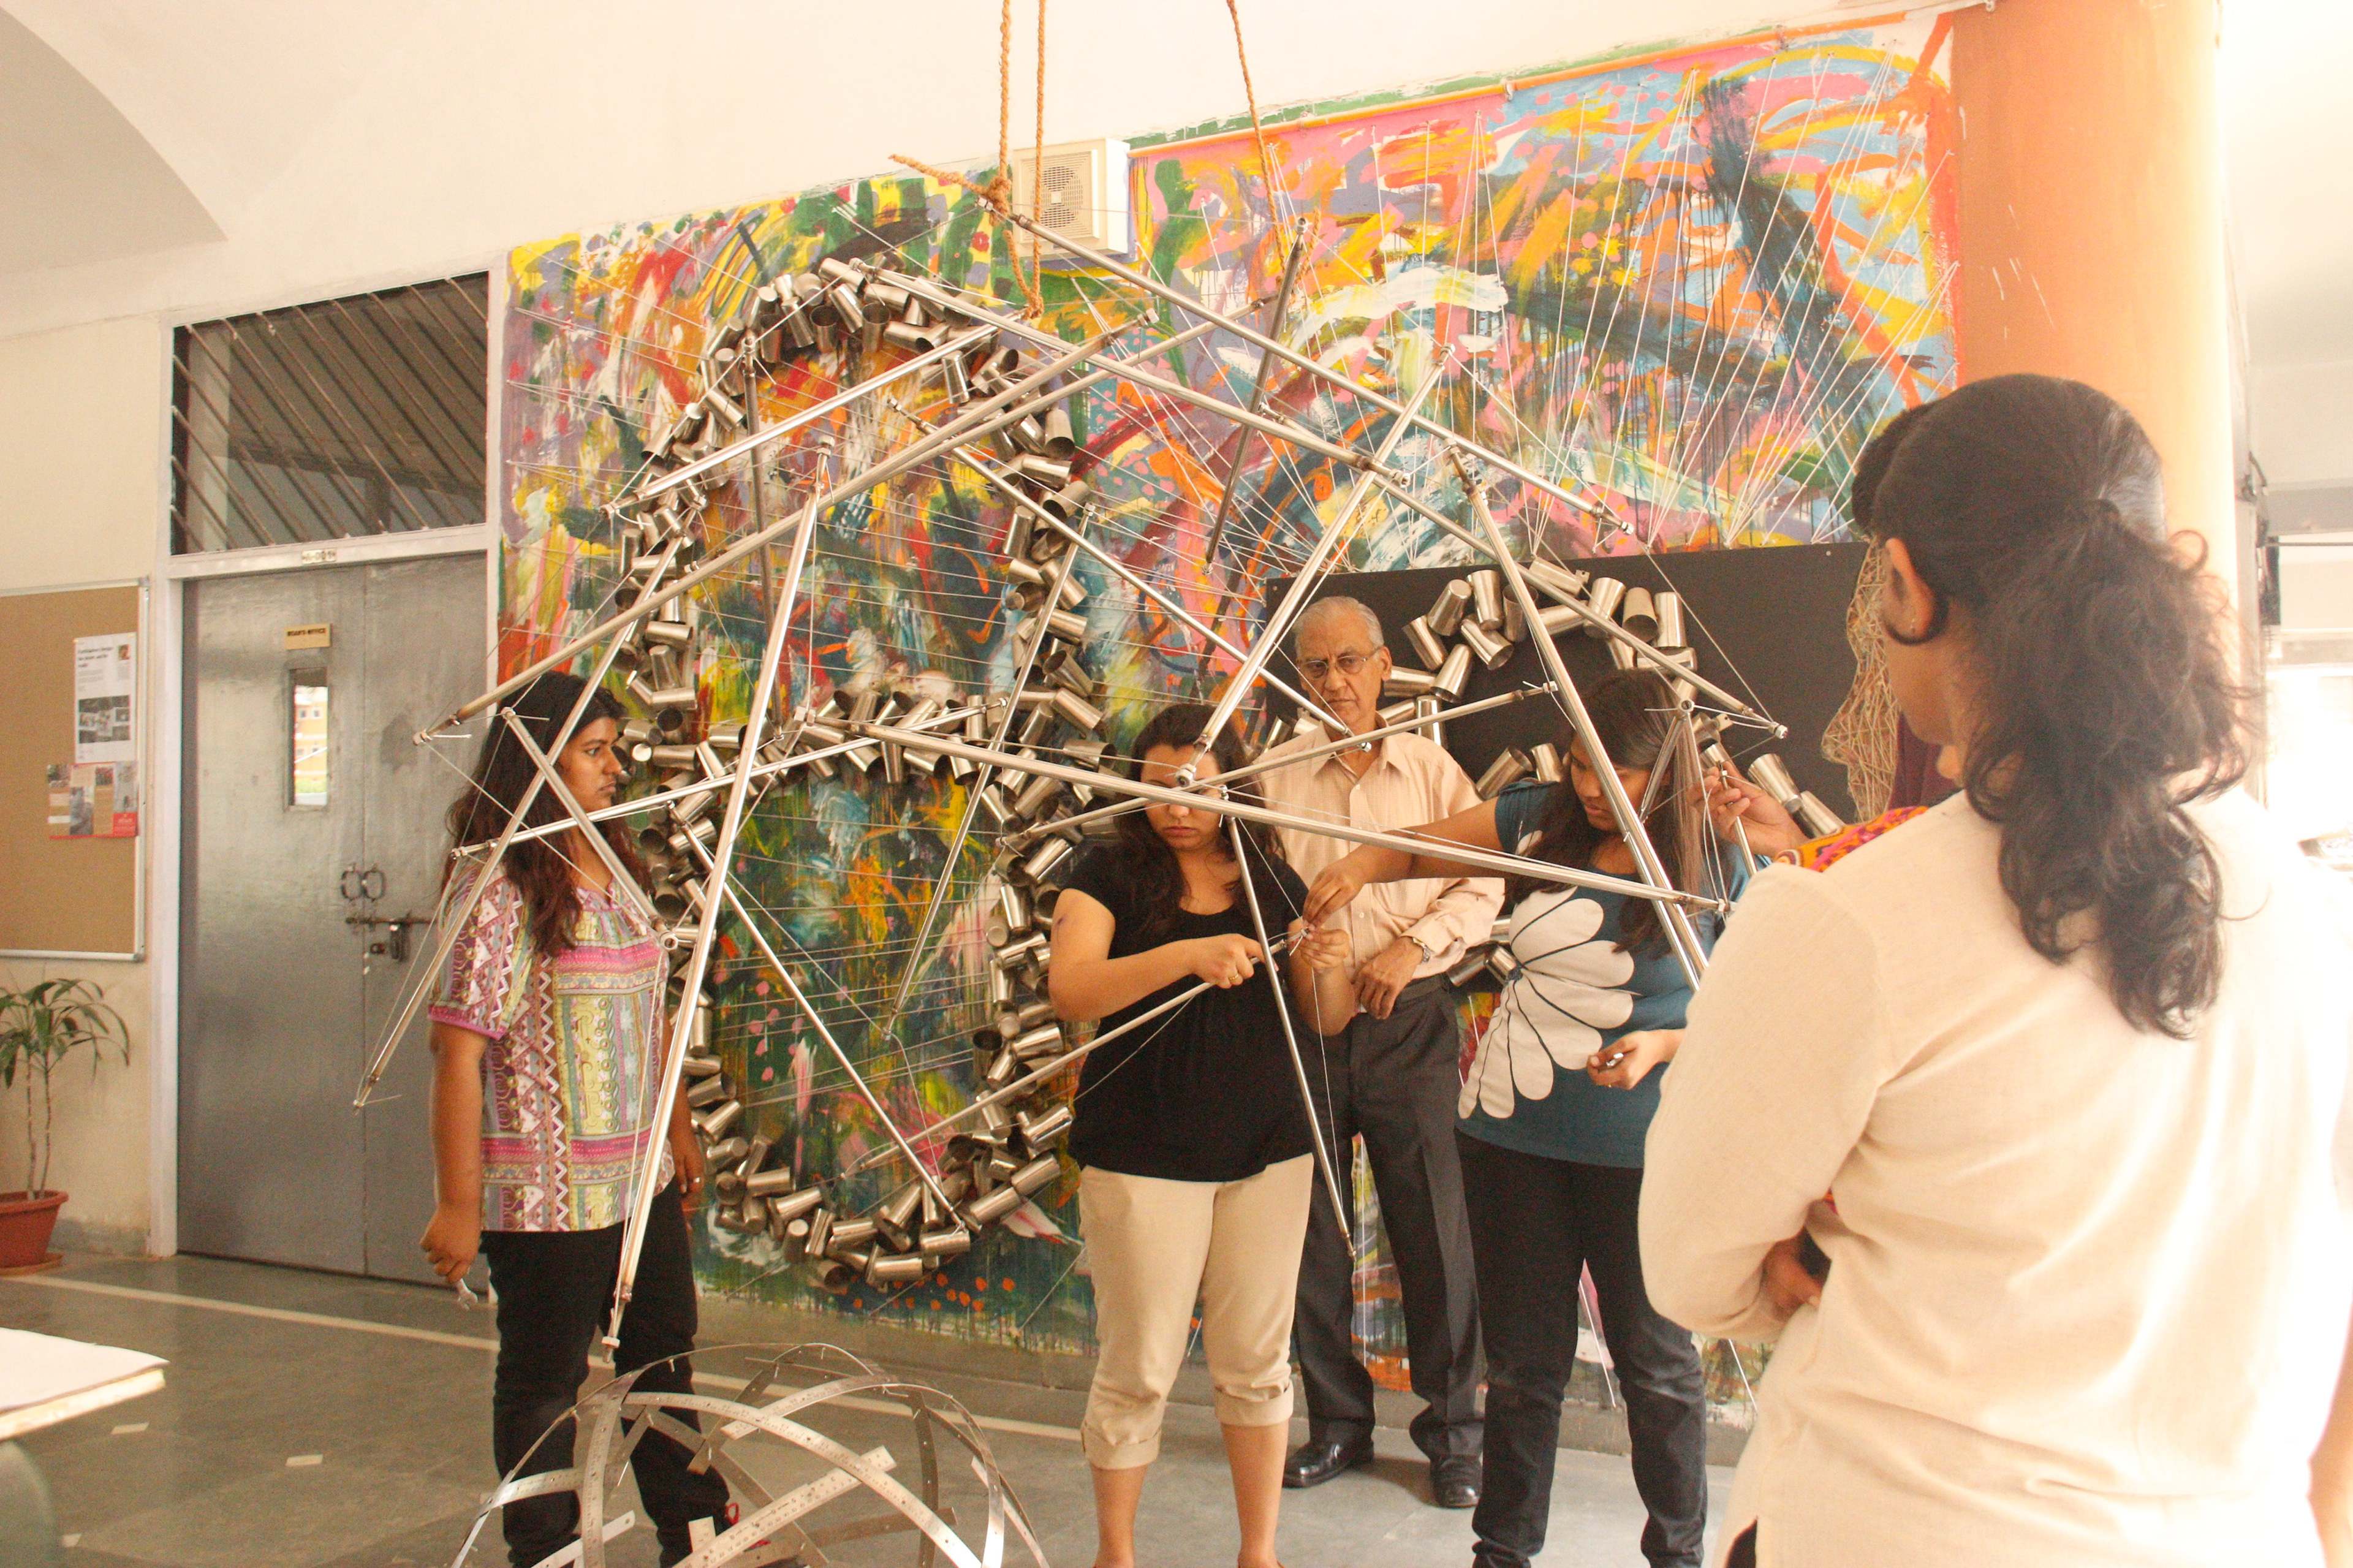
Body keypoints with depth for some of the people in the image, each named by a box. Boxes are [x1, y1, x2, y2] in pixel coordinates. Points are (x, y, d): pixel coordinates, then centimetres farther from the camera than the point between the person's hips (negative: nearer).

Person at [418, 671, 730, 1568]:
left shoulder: (615, 869, 8)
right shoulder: (499, 887, -16)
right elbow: (458, 1053, -18)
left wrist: (678, 1130, 19)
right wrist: (459, 1205, -18)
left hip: (641, 1178, 8)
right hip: (548, 1191, -8)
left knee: (665, 1359, 19)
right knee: (544, 1384, 9)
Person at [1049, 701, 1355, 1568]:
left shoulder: (1271, 880, 7)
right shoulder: (1109, 876, -3)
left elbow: (1326, 1022, 9)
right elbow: (1069, 987, -21)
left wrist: (1325, 968, -14)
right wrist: (1186, 955, -34)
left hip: (1268, 1152, 3)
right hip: (1142, 1158, -3)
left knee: (1257, 1360, 11)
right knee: (1138, 1370, 5)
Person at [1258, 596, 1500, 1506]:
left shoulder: (1432, 768, 6)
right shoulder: (1275, 775, 3)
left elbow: (1483, 884, 2)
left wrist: (1413, 947, -12)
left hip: (1410, 1020, 0)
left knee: (1433, 1225, 1)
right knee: (1313, 1228, 8)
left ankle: (1452, 1428, 18)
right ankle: (1338, 1421, 25)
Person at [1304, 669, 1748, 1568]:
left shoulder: (1718, 864, -8)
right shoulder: (1540, 820, -1)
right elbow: (1426, 849, 9)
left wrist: (1663, 1048, -20)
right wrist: (1366, 863, -12)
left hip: (1636, 1149, -2)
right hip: (1511, 1134, 2)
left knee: (1655, 1361, 15)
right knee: (1523, 1360, 15)